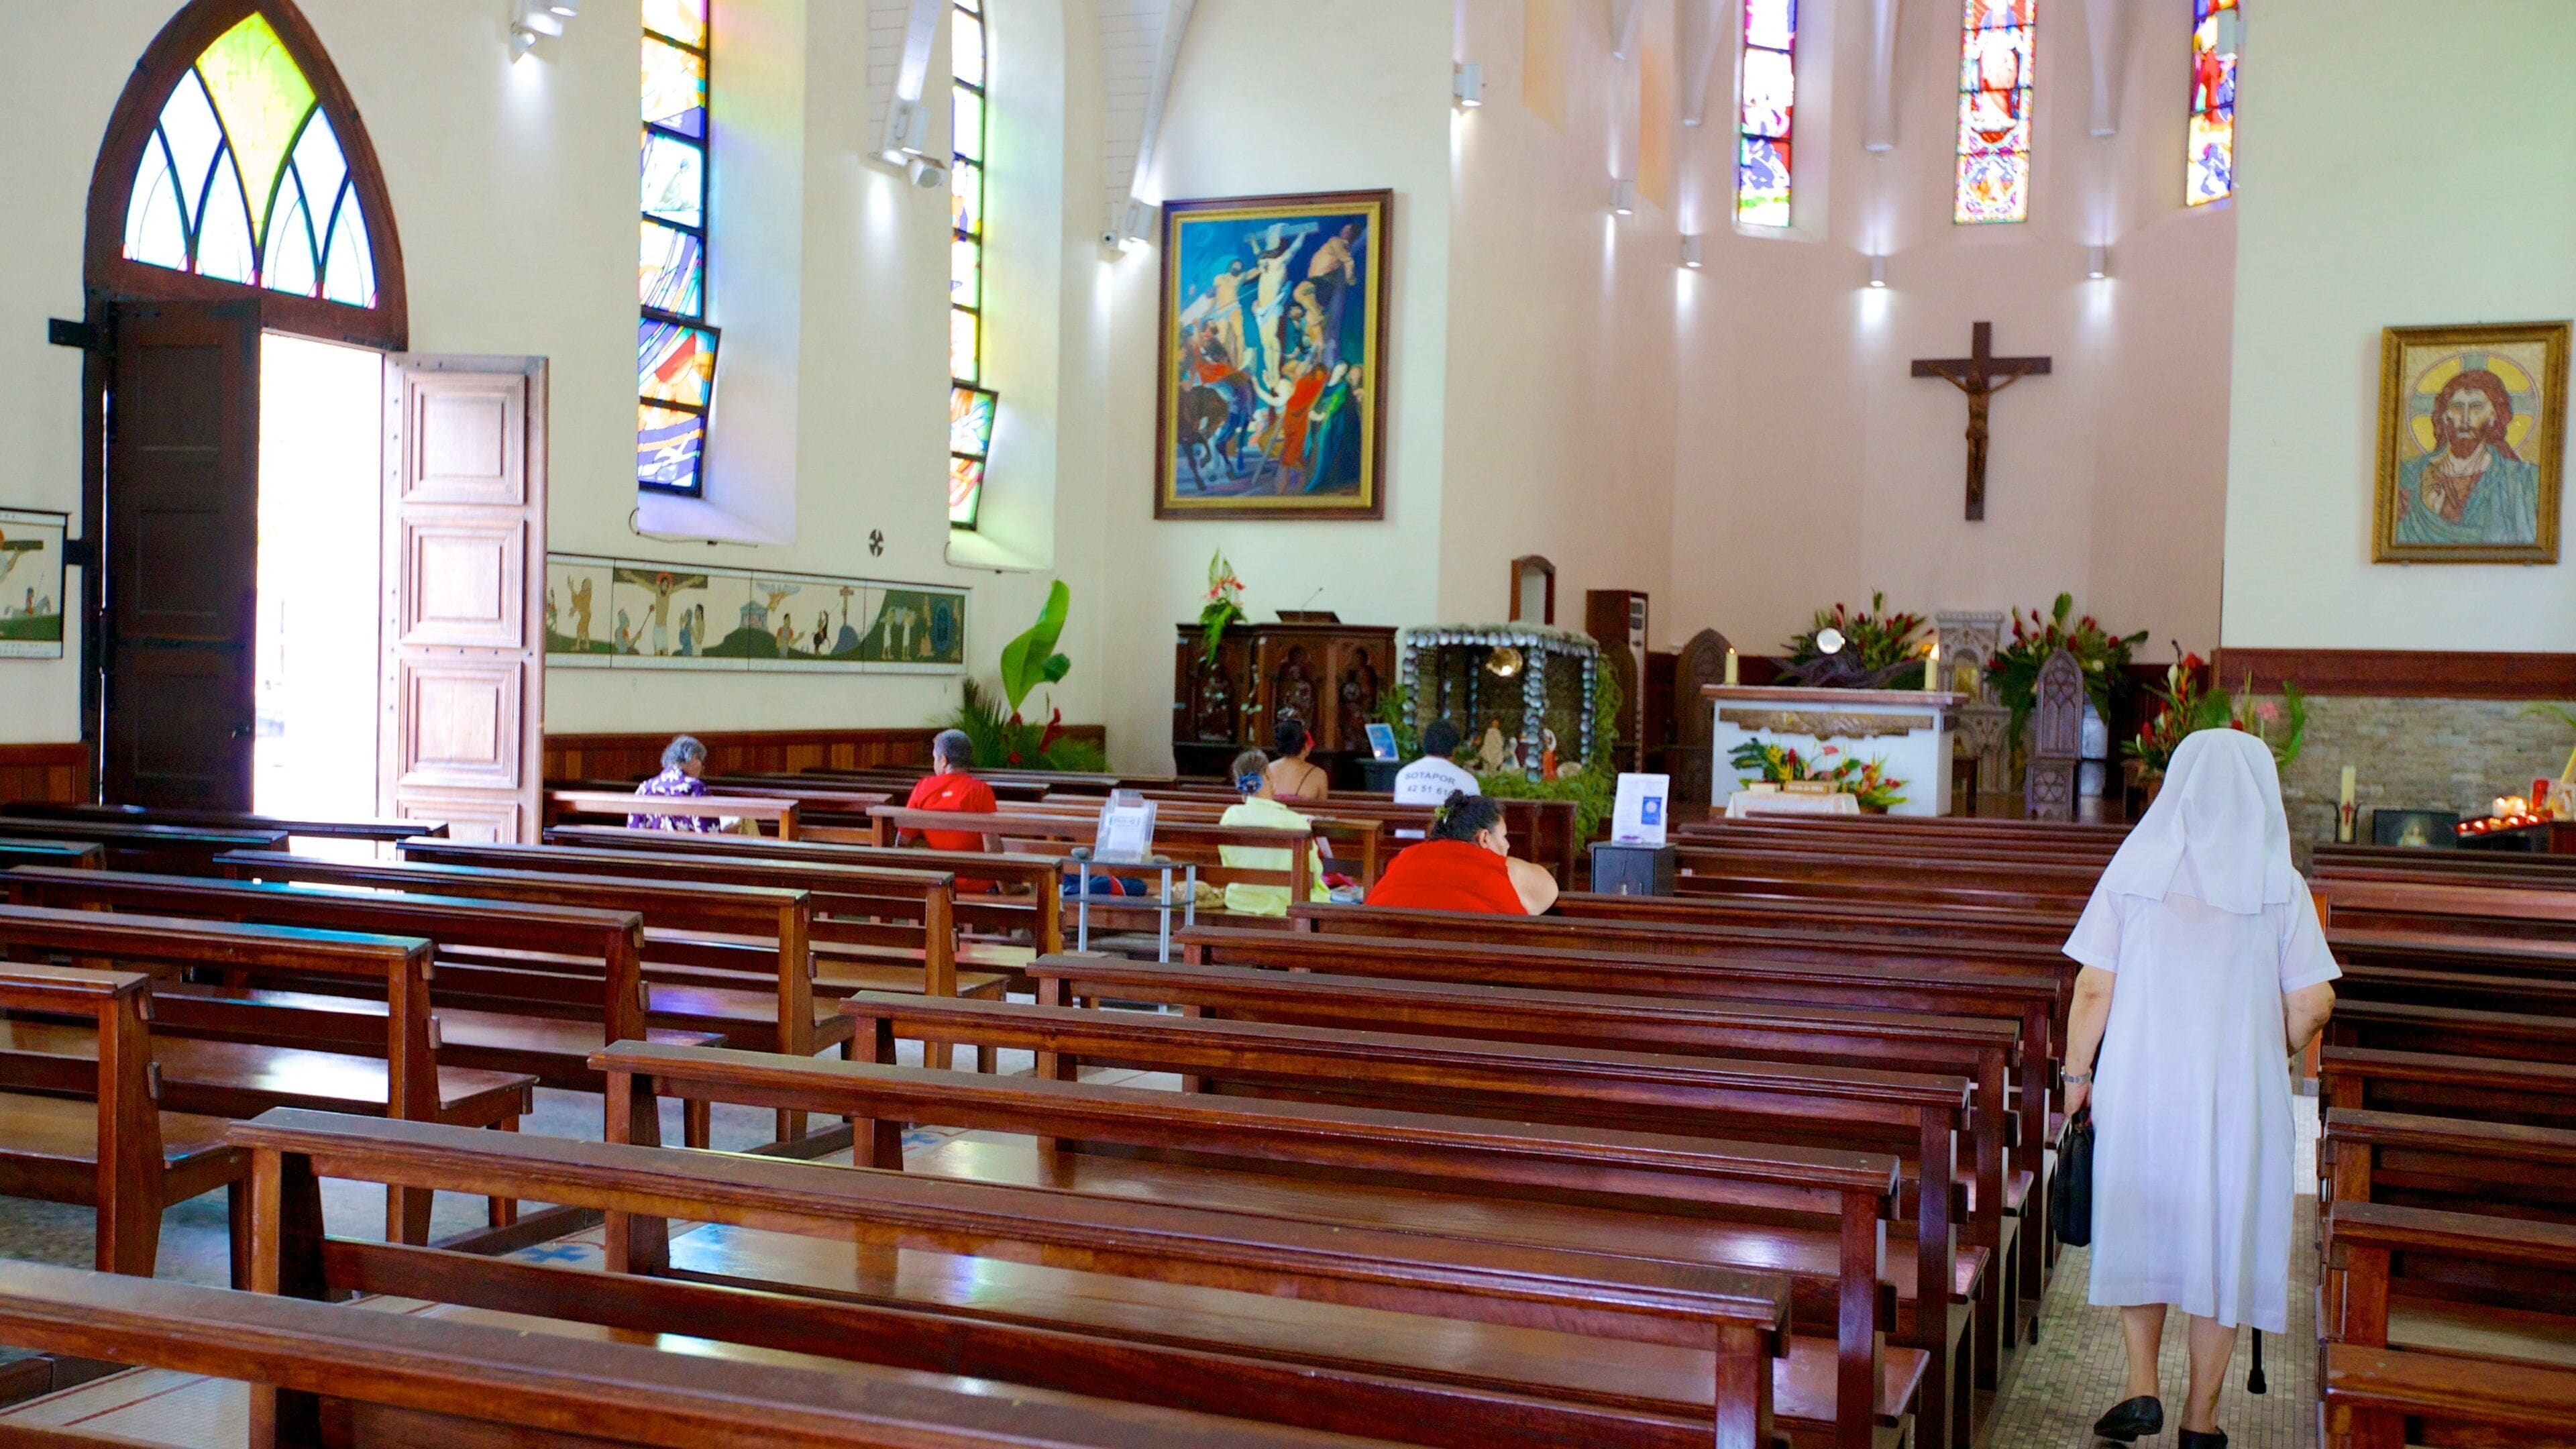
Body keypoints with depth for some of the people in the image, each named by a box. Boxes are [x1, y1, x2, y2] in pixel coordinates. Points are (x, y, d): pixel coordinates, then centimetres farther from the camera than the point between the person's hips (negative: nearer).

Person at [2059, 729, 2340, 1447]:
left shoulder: (2135, 869, -3)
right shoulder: (2280, 885, -4)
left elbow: (2092, 990, -4)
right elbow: (2312, 1004, -5)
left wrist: (2076, 1073, 7)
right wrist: (2274, 1056, 14)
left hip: (2139, 1081, 1)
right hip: (2241, 1092, 0)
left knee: (2139, 1225, 17)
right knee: (2224, 1235, 10)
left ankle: (2142, 1387, 9)